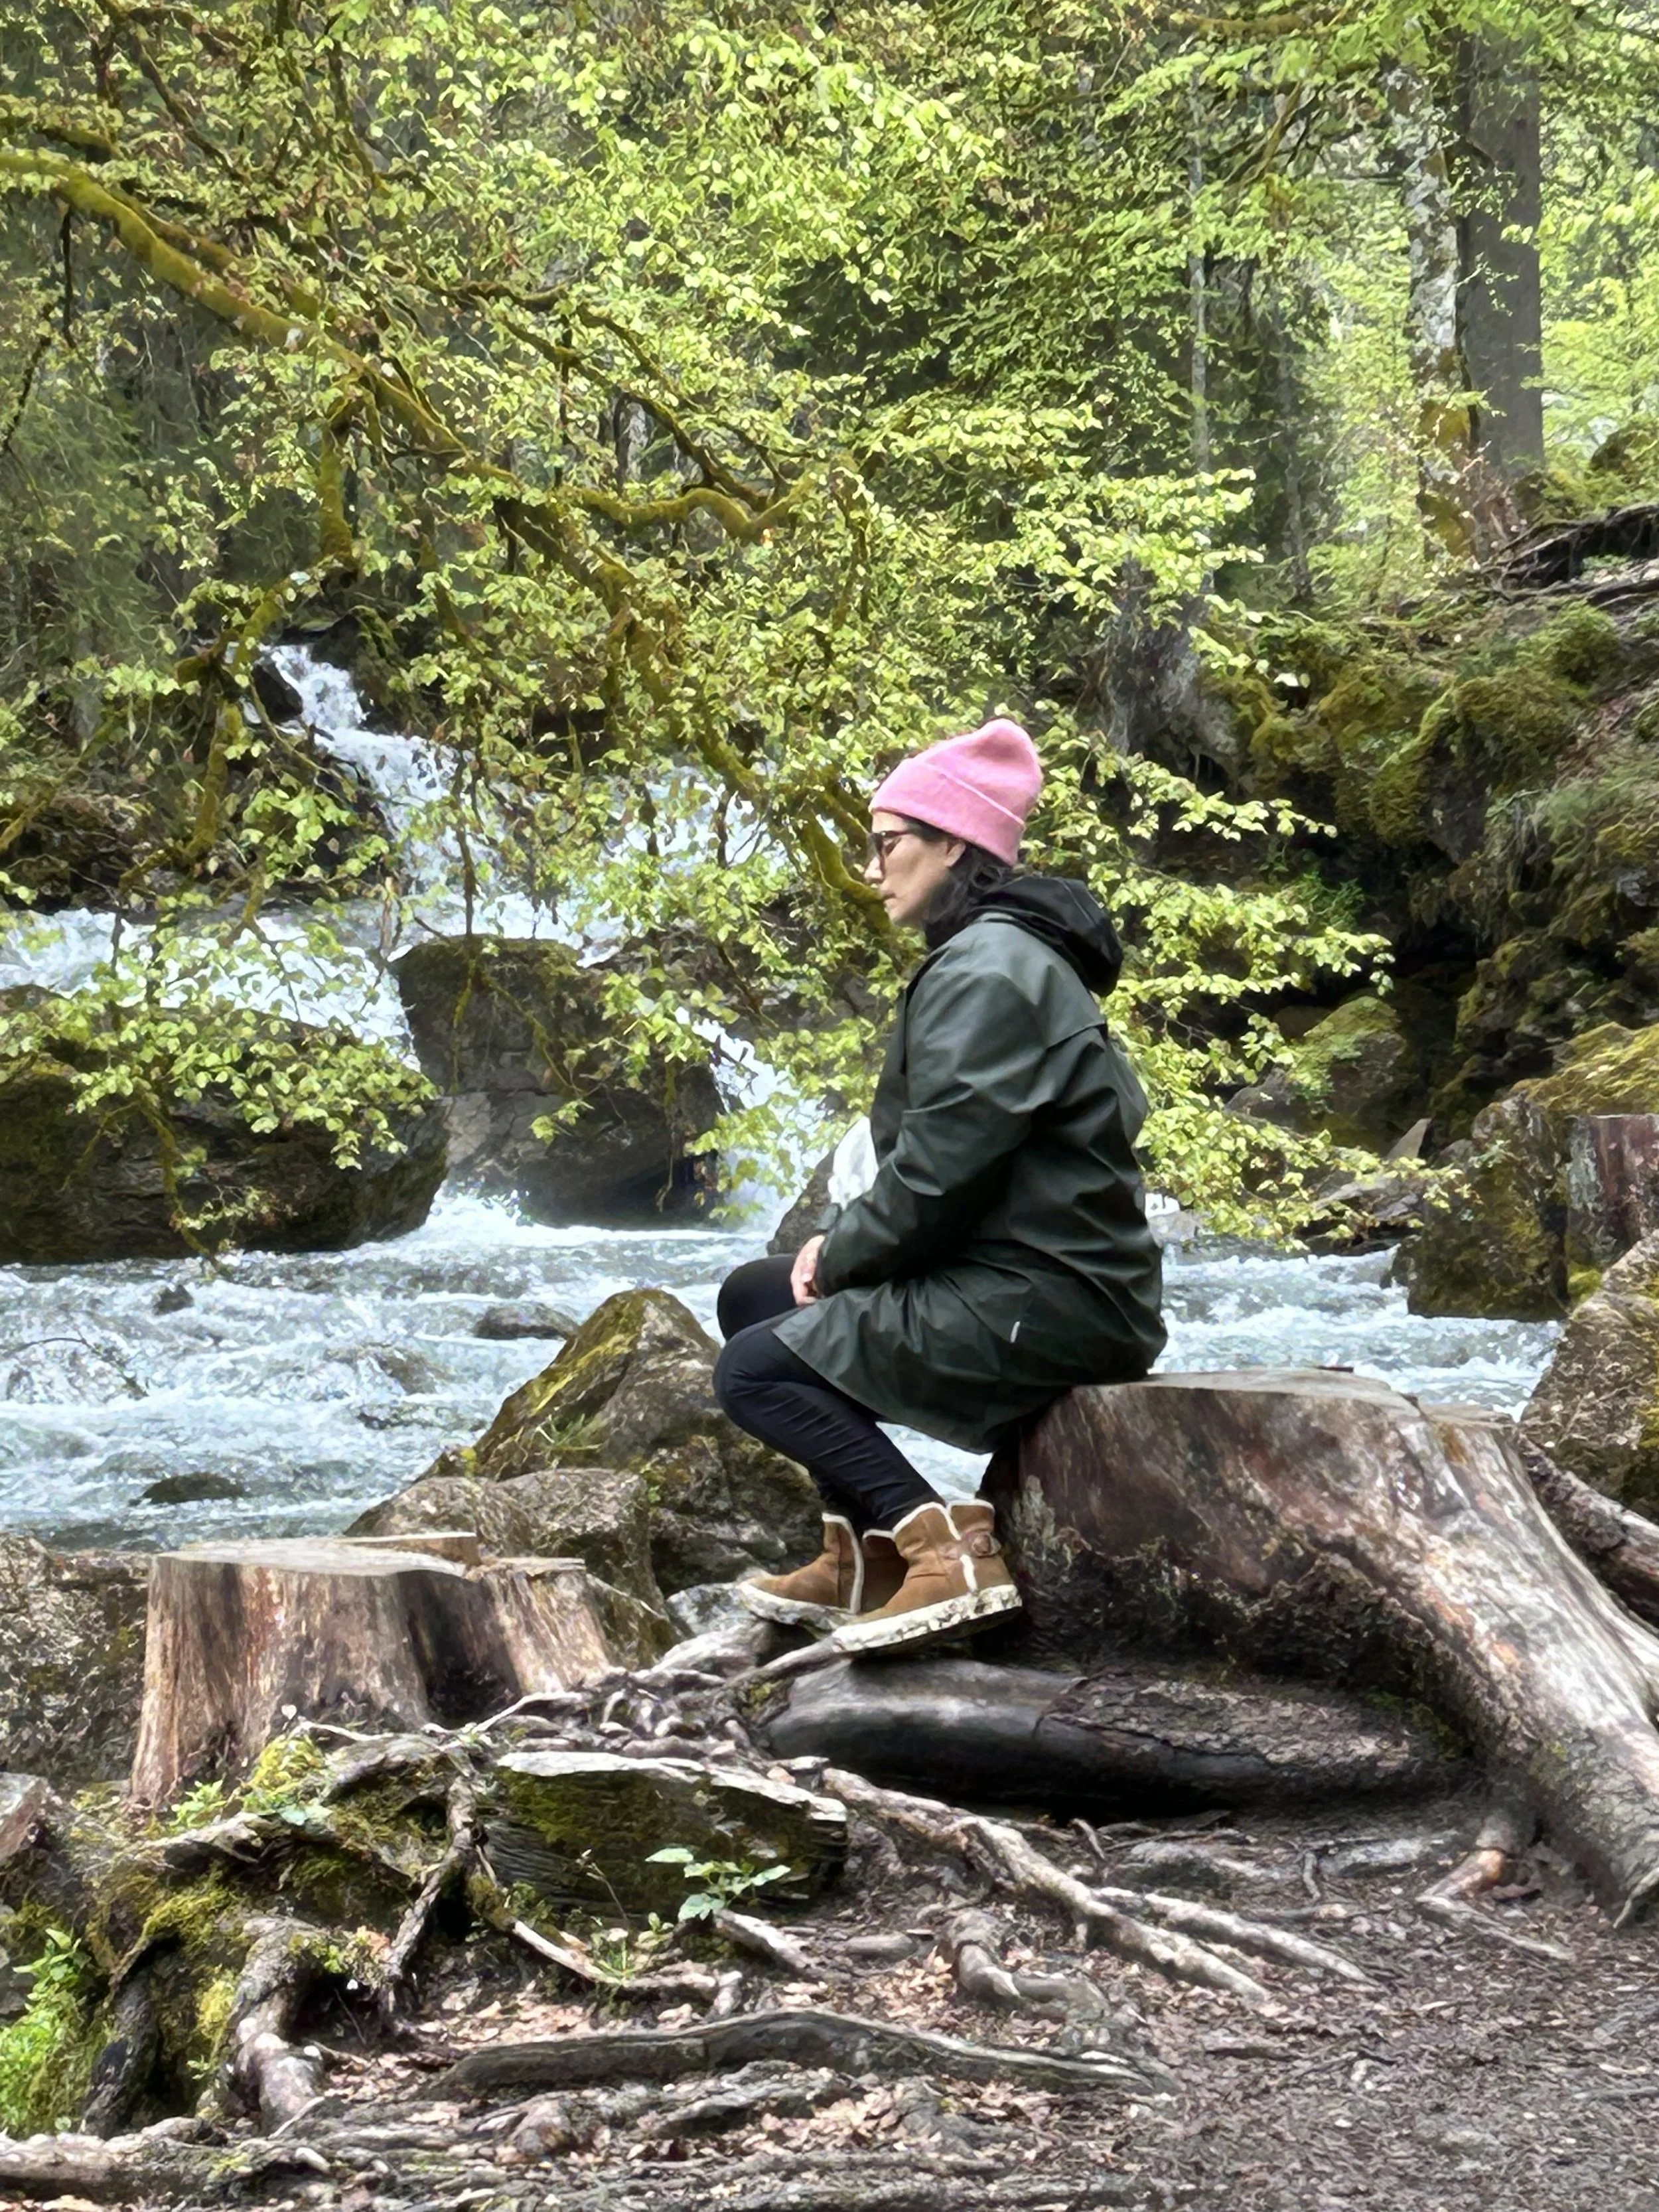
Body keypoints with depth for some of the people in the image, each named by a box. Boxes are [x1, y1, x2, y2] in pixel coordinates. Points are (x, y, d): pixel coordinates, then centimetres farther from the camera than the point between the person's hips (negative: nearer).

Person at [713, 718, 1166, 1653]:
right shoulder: (1000, 954, 17)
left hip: (1042, 1310, -11)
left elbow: (941, 1171, -21)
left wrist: (840, 1255, -6)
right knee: (752, 1296, 17)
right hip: (1021, 1273, 11)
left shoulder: (988, 972, -16)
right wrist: (846, 1243, 5)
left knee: (756, 1367, -8)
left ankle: (946, 1548, -16)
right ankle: (864, 1555, 15)